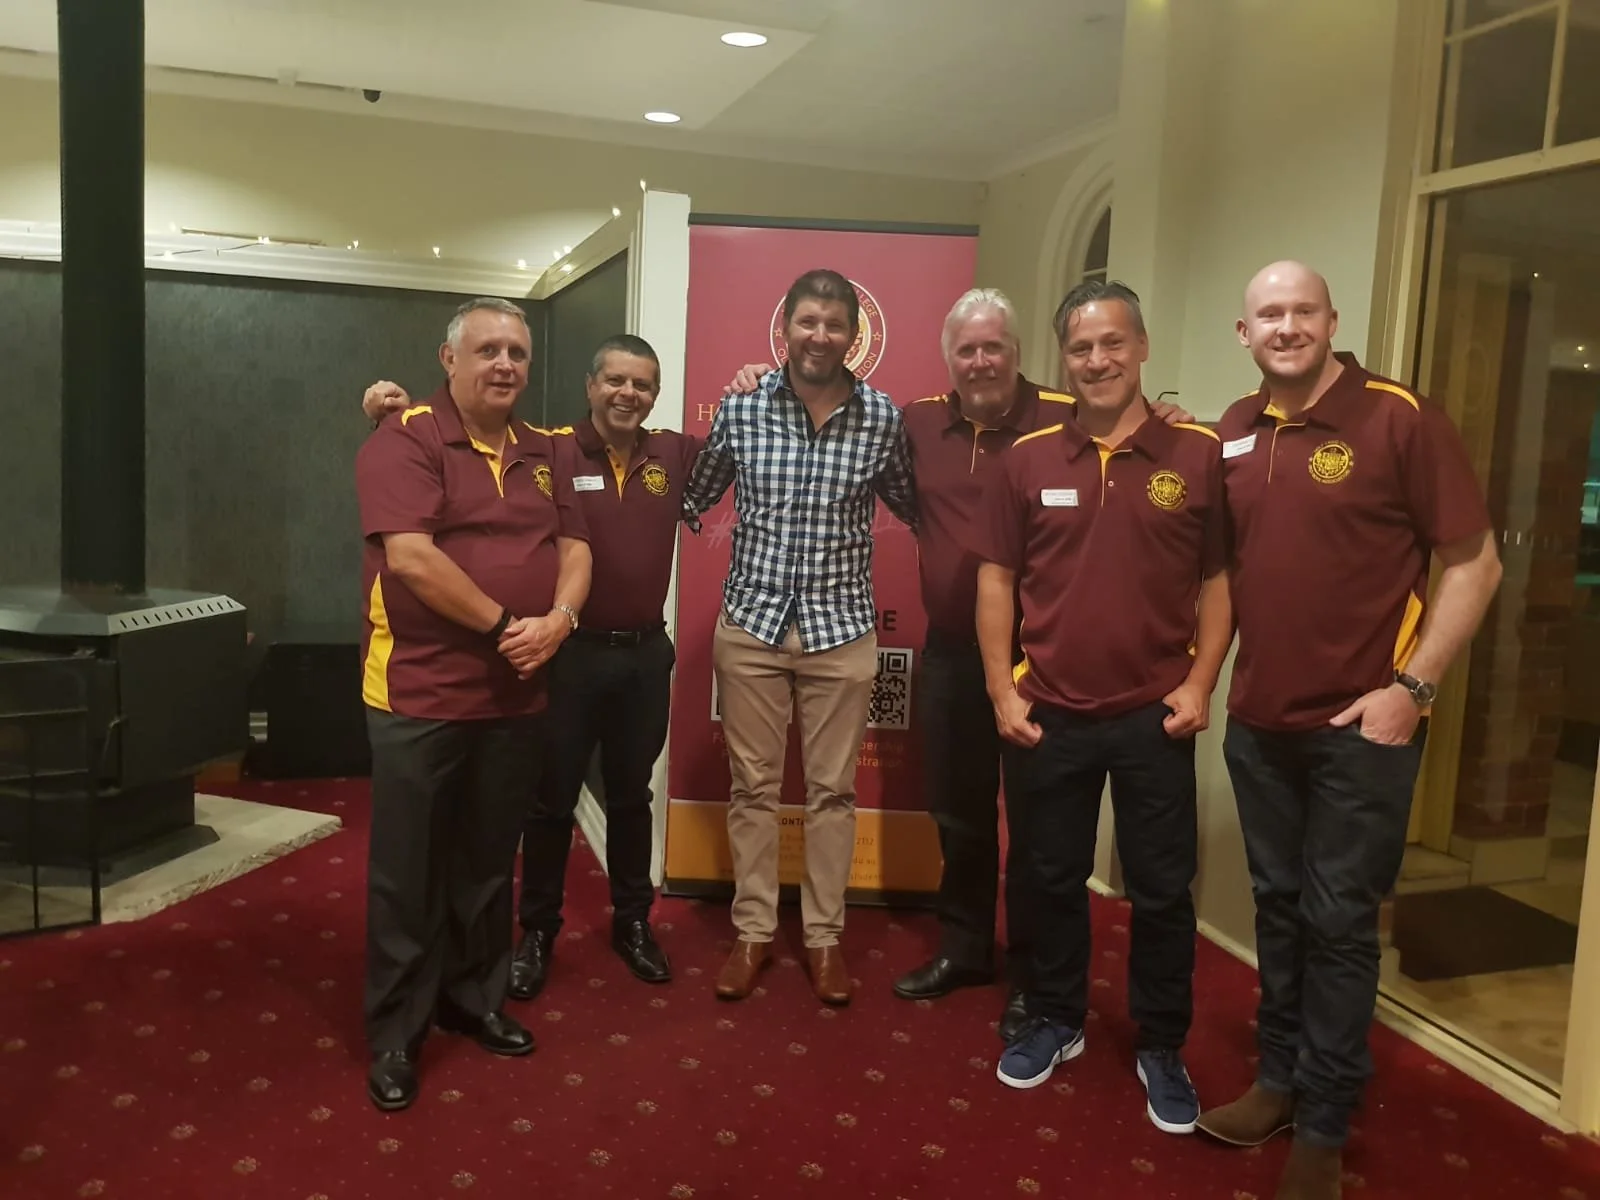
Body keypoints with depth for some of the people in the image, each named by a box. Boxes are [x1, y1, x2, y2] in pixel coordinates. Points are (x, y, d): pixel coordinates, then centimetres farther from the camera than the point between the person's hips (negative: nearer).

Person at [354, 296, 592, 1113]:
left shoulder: (543, 454, 11)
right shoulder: (405, 440, -10)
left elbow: (574, 547, 8)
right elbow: (411, 557, -21)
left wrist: (558, 618, -12)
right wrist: (503, 627, -16)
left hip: (515, 695, 6)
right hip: (420, 693, -6)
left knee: (489, 862, 18)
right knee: (408, 872, 5)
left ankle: (475, 1000, 35)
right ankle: (395, 1034, 20)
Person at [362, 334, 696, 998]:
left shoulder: (674, 454, 2)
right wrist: (399, 412, -28)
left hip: (645, 652, 3)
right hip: (568, 651, -3)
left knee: (631, 796, 18)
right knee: (551, 799, 11)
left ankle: (633, 921, 35)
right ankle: (537, 931, 28)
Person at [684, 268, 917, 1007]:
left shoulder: (884, 419, -3)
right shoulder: (740, 409, -2)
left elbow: (913, 509, 12)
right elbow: (692, 499, 10)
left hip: (841, 630, 0)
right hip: (750, 623, 1)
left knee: (832, 790, 9)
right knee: (752, 786, 9)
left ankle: (824, 936, 24)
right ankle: (753, 931, 24)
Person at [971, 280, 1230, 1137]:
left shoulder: (1199, 453, -2)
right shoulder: (1027, 458, 1)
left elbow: (1219, 579, 2)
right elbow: (996, 579, 3)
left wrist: (1200, 682, -7)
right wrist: (1001, 689, -3)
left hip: (1154, 714, -1)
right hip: (1048, 713, 1)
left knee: (1162, 890, 9)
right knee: (1052, 880, 15)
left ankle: (1161, 1048, 28)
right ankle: (1055, 1021, 35)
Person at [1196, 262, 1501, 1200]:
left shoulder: (1400, 419, -10)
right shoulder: (1234, 431, 6)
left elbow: (1475, 562, -9)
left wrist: (1412, 684, -13)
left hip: (1360, 724, -5)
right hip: (1258, 718, 5)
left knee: (1338, 922, 5)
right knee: (1279, 908, 16)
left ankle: (1325, 1124, 21)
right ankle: (1280, 1079, 33)